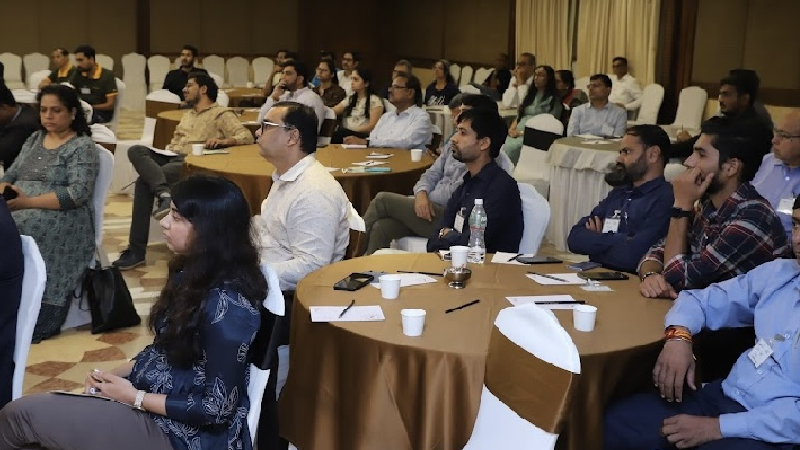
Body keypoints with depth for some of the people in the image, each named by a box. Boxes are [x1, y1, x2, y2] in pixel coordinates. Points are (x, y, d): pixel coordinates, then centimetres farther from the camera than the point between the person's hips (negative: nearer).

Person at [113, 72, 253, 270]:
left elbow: (247, 137, -8)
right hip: (171, 157, 8)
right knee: (135, 150, -22)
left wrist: (223, 141, -27)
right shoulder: (188, 115, 33)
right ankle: (164, 194, -42)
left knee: (145, 181, -29)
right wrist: (165, 151, 7)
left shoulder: (221, 114, 6)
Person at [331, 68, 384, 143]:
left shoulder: (375, 101, 3)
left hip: (363, 136, -5)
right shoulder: (350, 98, 24)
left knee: (335, 135, -38)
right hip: (345, 134, 5)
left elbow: (372, 126, -7)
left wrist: (352, 130, -16)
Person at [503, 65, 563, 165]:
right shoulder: (530, 95, 24)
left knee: (510, 148, -33)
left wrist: (522, 132, -13)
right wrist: (512, 129, 1)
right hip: (517, 134, 5)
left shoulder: (553, 100, 3)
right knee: (502, 149, -25)